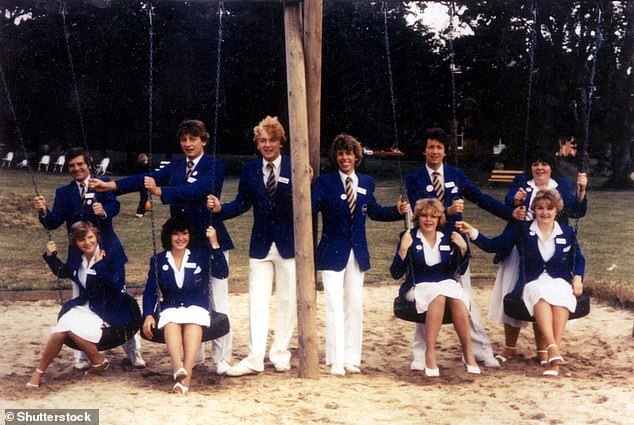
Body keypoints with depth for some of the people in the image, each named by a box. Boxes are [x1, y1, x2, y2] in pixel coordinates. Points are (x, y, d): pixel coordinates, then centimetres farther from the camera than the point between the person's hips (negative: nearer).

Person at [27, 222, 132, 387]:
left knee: (75, 329, -27)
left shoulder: (111, 258, -12)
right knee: (58, 333, -16)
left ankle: (99, 362, -3)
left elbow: (117, 285, -24)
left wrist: (100, 264, -24)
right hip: (83, 307, 6)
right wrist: (51, 256, 10)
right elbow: (61, 272, 28)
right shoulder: (76, 260, 6)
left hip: (107, 310, -6)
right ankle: (39, 372, 3)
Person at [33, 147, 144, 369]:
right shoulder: (63, 193, 5)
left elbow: (114, 206, -18)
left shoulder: (103, 184, 0)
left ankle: (133, 352, 18)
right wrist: (43, 211, -26)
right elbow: (53, 223, -5)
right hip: (80, 256, 1)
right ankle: (82, 357, 16)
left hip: (108, 252, -1)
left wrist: (104, 211, -41)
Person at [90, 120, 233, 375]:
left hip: (211, 242, -5)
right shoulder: (175, 167, 11)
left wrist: (160, 191, -34)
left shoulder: (215, 167, -6)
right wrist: (110, 186, -14)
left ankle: (221, 359, 3)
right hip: (184, 244, 5)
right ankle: (194, 356, 20)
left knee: (218, 303, -3)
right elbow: (148, 179, -2)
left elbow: (196, 189, -23)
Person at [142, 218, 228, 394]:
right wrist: (148, 315, -8)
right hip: (171, 308, 1)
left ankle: (186, 377, -49)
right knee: (171, 322, -35)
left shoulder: (201, 257, 11)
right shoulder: (158, 261, 14)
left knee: (193, 321, -35)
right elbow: (150, 292, 10)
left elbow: (222, 273, -5)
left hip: (197, 307, -1)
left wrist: (214, 244, -12)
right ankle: (178, 368, -57)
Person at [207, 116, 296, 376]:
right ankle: (255, 359, 6)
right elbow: (242, 203, 1)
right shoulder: (250, 170, 4)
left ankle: (280, 354, 22)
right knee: (257, 302, 2)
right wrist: (219, 208, -16)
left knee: (287, 301, 8)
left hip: (288, 244, -2)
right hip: (260, 244, 2)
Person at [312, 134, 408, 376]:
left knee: (354, 306, 10)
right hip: (332, 253, -4)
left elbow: (374, 211, 19)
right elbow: (310, 210, -19)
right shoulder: (324, 182, -6)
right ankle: (336, 361, -1)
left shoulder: (366, 183, 7)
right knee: (335, 307, -7)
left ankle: (351, 358, 20)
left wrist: (397, 211, 6)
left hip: (357, 253, 5)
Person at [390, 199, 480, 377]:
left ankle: (468, 352, -19)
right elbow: (396, 274, -4)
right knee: (439, 296, -36)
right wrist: (403, 249, -18)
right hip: (420, 287, -3)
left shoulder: (448, 238, 11)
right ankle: (430, 354, -34)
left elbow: (460, 270, 13)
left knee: (458, 299, -31)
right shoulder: (409, 238, 1)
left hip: (447, 282, 3)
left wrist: (463, 248, -2)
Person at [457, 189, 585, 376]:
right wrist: (472, 233, -7)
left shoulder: (567, 233, 15)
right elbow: (494, 245, 6)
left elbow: (578, 259, 26)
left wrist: (577, 278, 7)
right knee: (541, 292, -38)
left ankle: (552, 360, -44)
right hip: (532, 282, -1)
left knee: (560, 296, -36)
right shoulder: (522, 230, 10)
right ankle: (553, 349, -50)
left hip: (560, 281, 1)